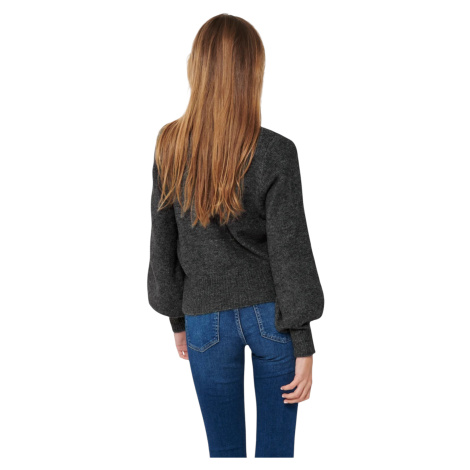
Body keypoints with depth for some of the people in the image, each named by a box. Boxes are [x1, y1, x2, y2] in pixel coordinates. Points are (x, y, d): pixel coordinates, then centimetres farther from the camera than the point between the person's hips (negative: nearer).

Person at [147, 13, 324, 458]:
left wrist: (177, 319, 15)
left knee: (224, 449, 14)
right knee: (276, 447, 12)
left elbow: (163, 243, 2)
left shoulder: (170, 146, -6)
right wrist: (304, 346, -3)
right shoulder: (275, 153, -14)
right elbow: (290, 254, -11)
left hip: (207, 319, 2)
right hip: (270, 316, -1)